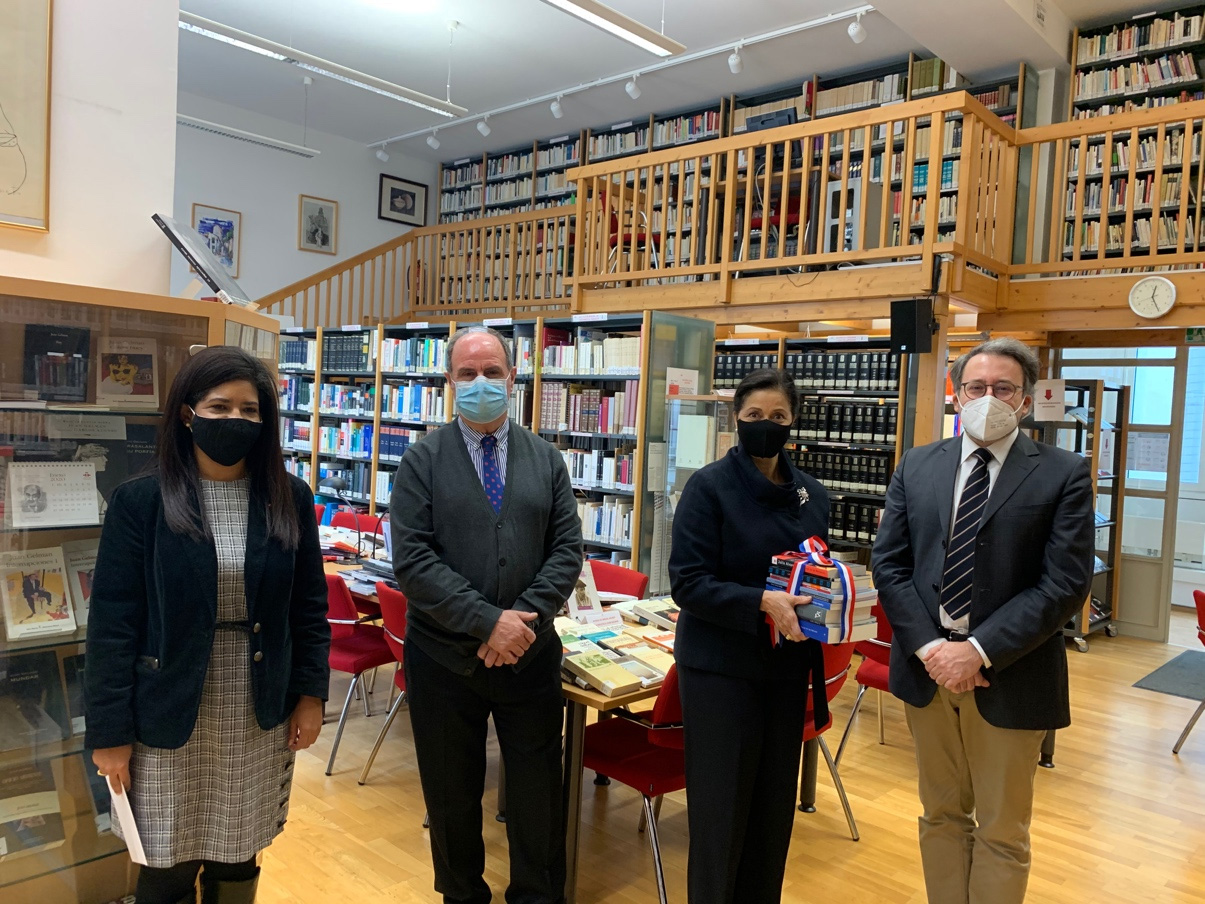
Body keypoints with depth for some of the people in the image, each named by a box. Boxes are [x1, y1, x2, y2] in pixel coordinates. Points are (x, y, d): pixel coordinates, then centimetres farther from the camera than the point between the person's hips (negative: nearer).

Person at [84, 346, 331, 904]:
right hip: (168, 718, -2)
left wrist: (311, 692, 1)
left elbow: (310, 604, 4)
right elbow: (112, 622, -7)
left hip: (262, 716, 2)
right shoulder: (140, 500, -8)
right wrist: (109, 730, -7)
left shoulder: (290, 499, -1)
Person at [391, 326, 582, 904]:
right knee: (452, 795, 15)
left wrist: (525, 618, -14)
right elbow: (412, 561, -13)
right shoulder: (422, 461, -4)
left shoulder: (547, 459, 4)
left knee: (538, 791, 12)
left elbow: (567, 548, 0)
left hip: (531, 655, 2)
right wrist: (488, 621, -20)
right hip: (444, 656, -1)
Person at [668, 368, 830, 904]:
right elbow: (686, 581, -15)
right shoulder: (709, 486, -10)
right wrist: (761, 602, -27)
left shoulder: (813, 494, 7)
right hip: (720, 668, -5)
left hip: (788, 667, 5)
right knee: (720, 808, 4)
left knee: (775, 806, 15)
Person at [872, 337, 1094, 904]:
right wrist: (929, 647, -11)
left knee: (1002, 832, 12)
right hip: (927, 667, 3)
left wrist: (979, 652, -17)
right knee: (941, 816, 17)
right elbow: (889, 565, 1)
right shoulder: (916, 466, 5)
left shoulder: (1064, 474, -5)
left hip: (1009, 678, -3)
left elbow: (1065, 583, -12)